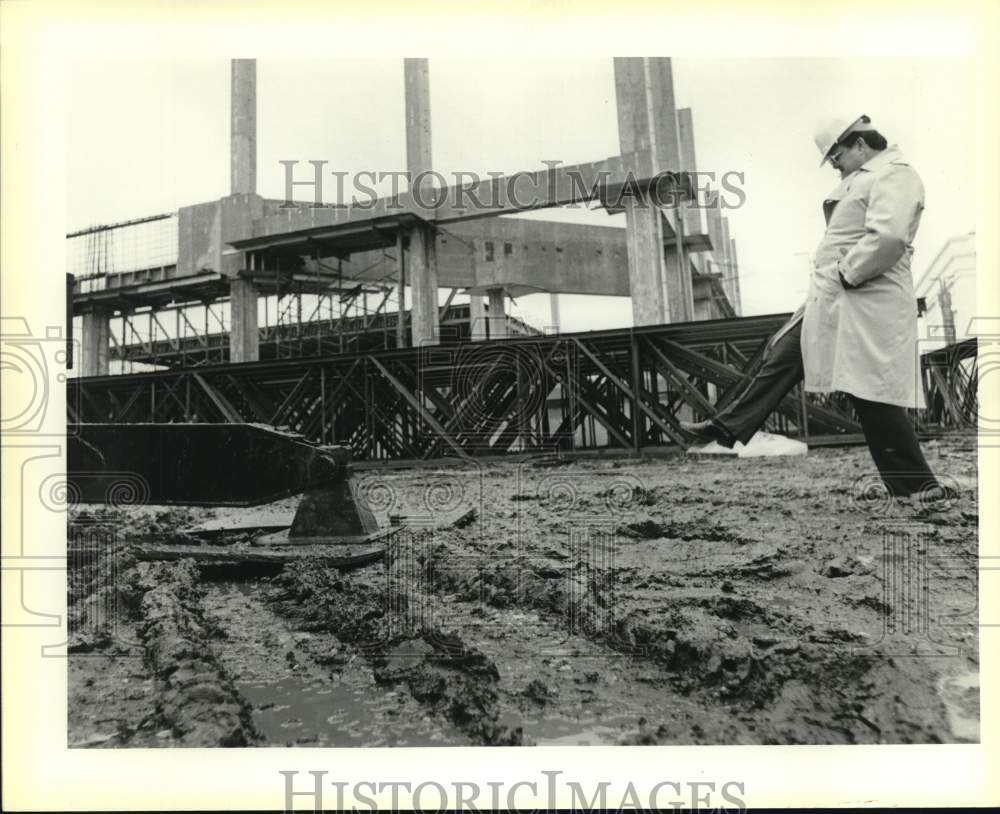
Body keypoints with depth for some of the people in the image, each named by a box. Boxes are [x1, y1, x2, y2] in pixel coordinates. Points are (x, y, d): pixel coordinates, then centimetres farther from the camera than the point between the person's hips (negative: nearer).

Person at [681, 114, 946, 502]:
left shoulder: (895, 175, -12)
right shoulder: (866, 176, 19)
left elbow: (889, 237, -28)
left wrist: (848, 273, -17)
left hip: (862, 304, -10)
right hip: (830, 300, 10)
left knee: (874, 397, -5)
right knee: (780, 355, 13)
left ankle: (918, 485, 8)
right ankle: (727, 428, 23)